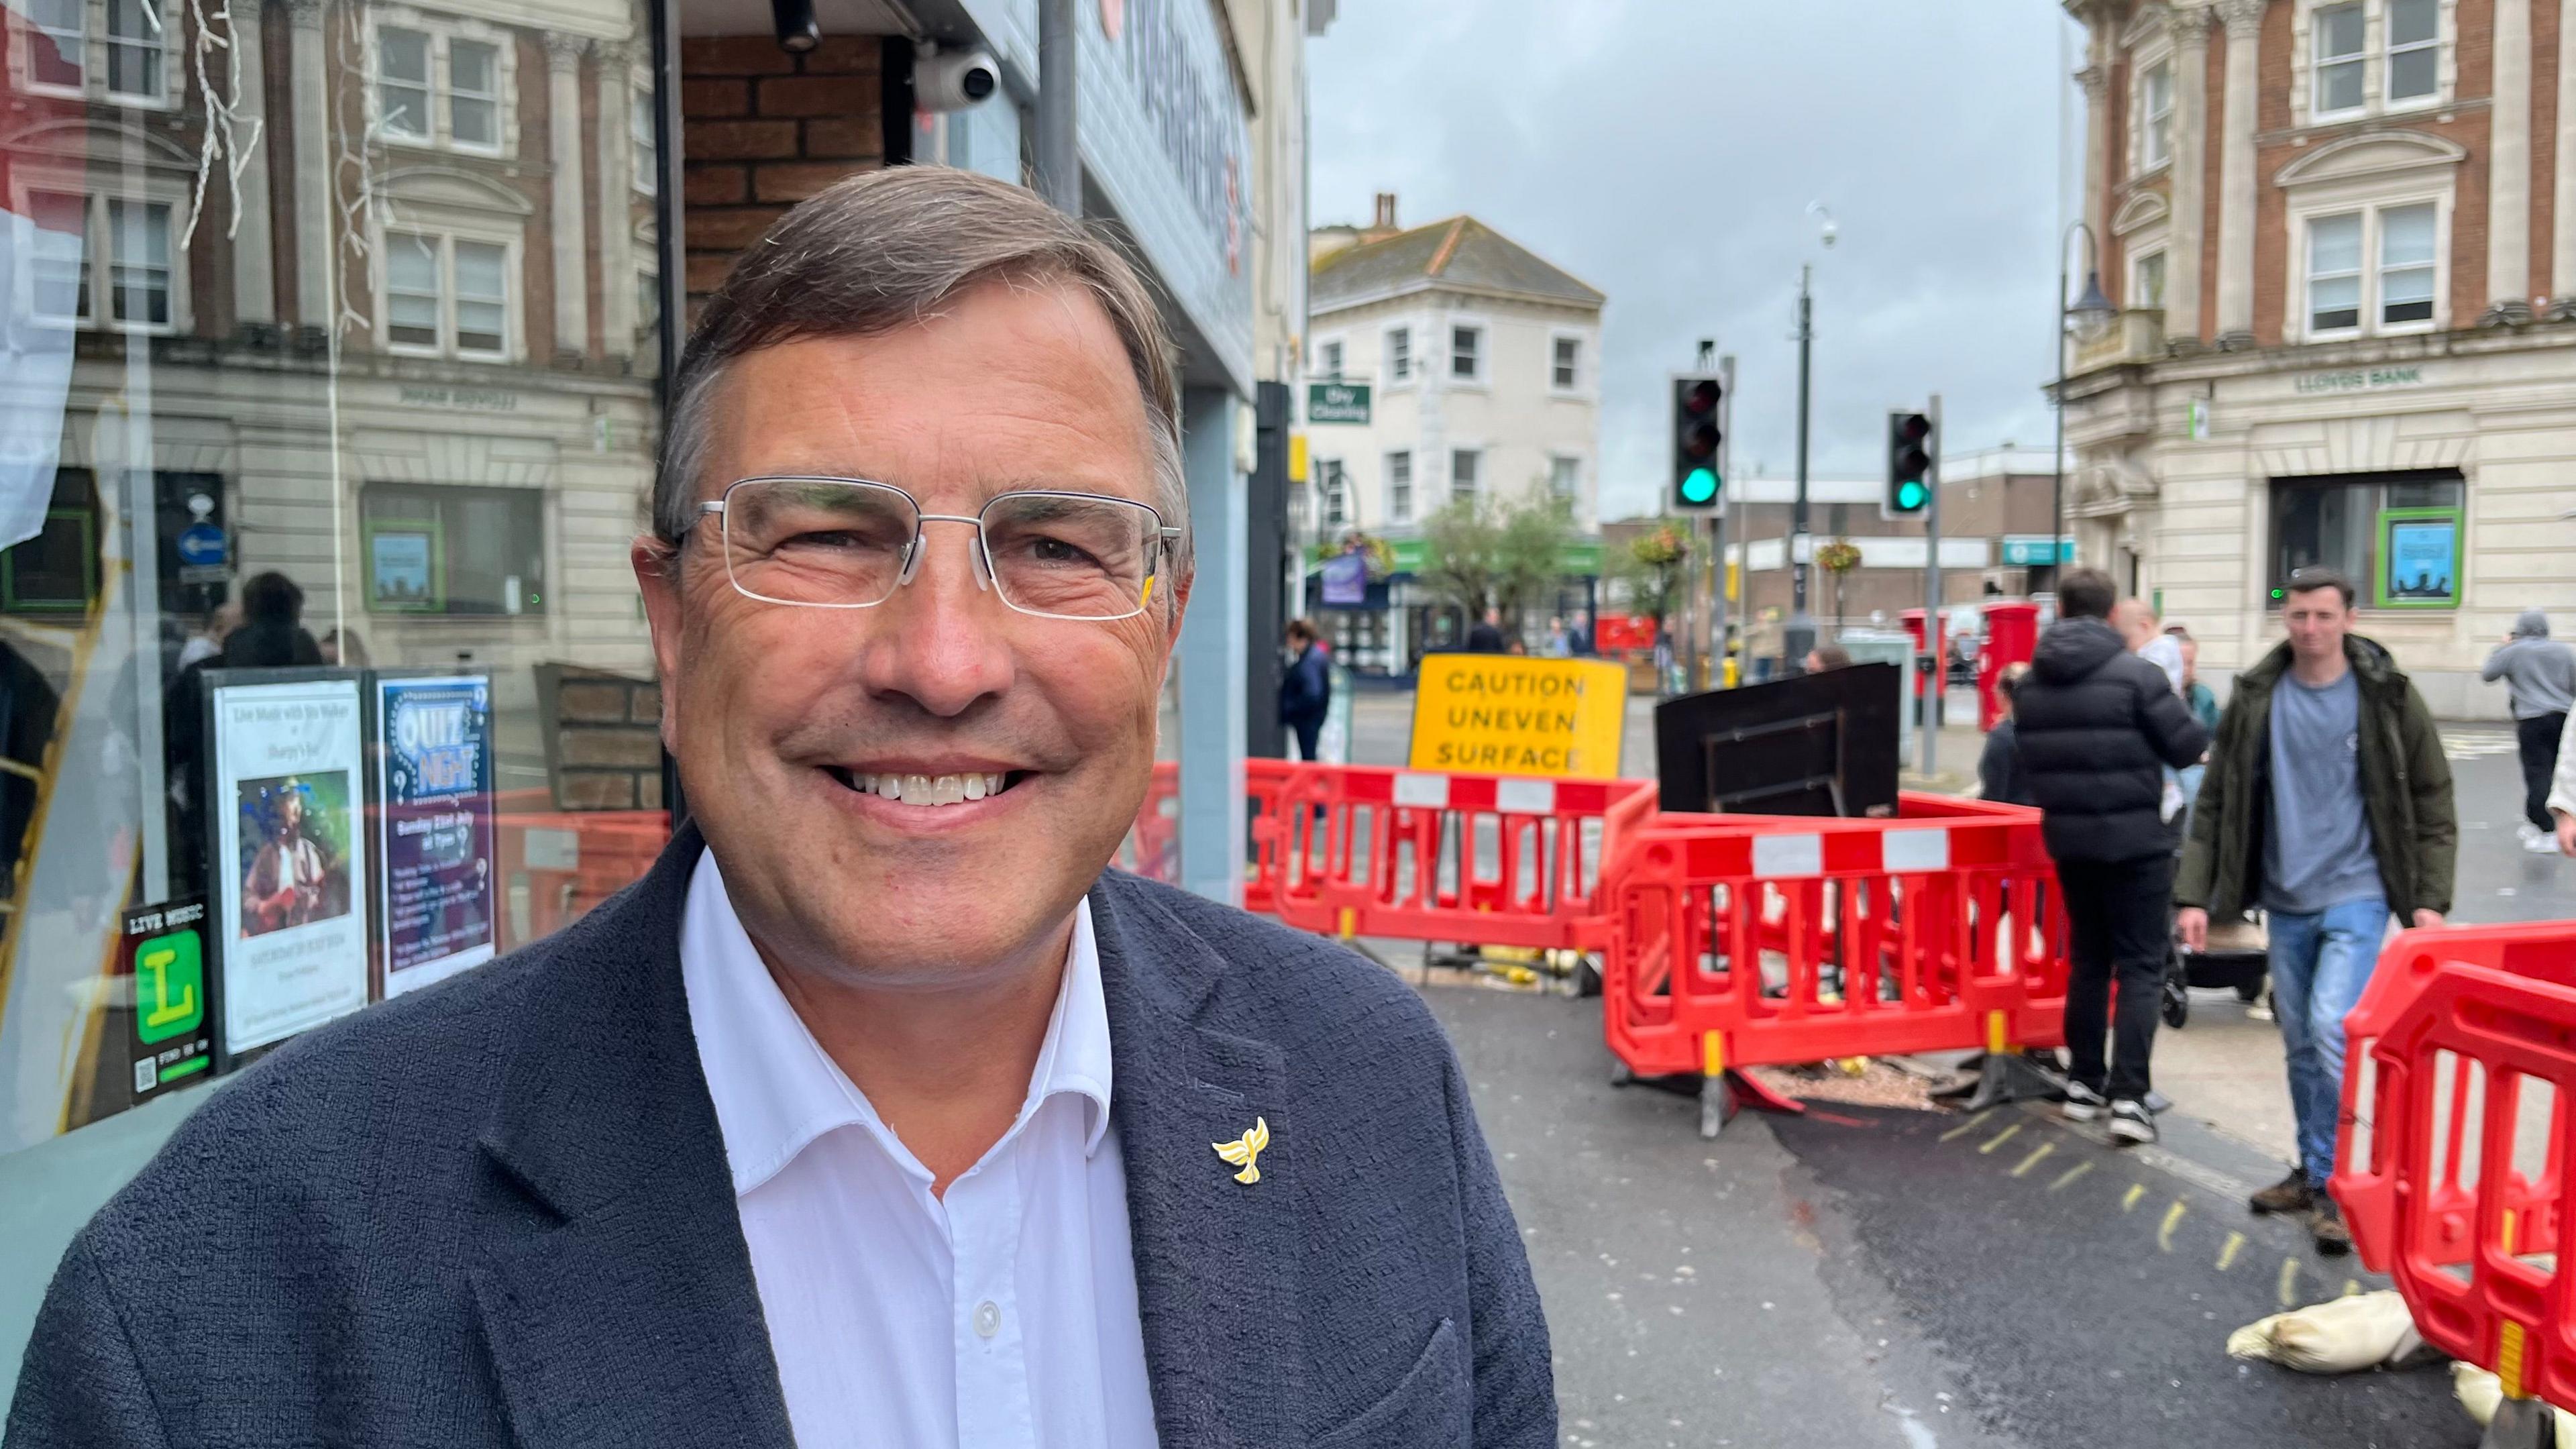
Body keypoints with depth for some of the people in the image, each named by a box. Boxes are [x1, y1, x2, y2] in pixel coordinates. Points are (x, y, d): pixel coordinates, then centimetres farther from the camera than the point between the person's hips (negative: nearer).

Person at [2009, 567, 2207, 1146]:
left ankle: (2084, 1082, 21)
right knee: (2140, 966, 1)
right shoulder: (2135, 673, -13)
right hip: (2134, 838, -5)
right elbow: (2188, 747, -7)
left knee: (2087, 958, 17)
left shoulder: (2030, 682, 4)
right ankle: (2129, 1097, -5)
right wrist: (2176, 706, 11)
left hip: (2068, 838, 5)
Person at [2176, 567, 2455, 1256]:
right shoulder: (2255, 699, 1)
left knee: (2333, 1031, -15)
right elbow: (2215, 802, 4)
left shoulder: (2388, 697, -4)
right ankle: (2313, 1172, 27)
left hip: (2357, 896, -3)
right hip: (2285, 901, 3)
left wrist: (2430, 899, -6)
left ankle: (2334, 1185, -2)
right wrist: (2194, 894, -1)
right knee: (2300, 1043, 12)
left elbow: (2431, 802, 1)